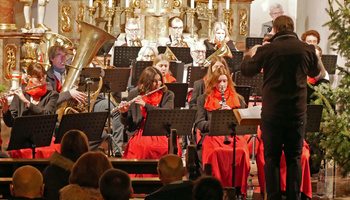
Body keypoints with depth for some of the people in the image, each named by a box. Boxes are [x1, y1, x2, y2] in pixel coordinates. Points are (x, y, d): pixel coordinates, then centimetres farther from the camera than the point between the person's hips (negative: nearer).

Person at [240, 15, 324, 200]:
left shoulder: (266, 50, -10)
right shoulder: (307, 50, -5)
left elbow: (246, 71, 6)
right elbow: (316, 72, 15)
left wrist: (247, 57, 27)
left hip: (272, 112, -1)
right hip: (297, 113, 1)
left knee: (271, 158, 7)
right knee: (294, 158, 9)